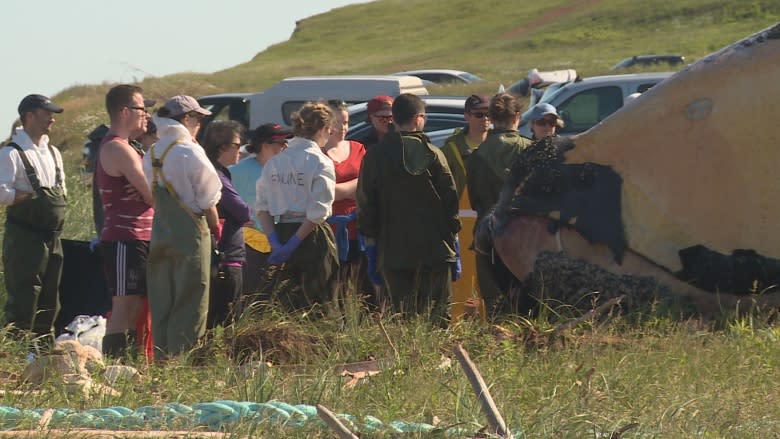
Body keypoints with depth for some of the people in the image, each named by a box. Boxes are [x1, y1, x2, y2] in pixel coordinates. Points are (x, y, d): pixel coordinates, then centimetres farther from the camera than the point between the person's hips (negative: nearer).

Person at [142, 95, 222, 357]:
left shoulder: (152, 154, 8)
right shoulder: (190, 153, -12)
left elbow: (150, 196, 11)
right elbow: (208, 200, -8)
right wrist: (215, 227, 9)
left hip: (159, 235, 7)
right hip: (191, 235, -7)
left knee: (161, 306, 10)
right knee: (189, 306, -3)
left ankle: (162, 358, 12)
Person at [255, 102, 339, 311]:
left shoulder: (274, 162, 8)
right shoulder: (320, 163, -9)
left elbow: (263, 208, 5)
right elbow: (317, 213, -16)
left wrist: (276, 242, -1)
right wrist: (293, 244, -13)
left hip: (281, 233, 5)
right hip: (312, 238, -5)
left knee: (287, 305, 11)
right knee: (318, 304, 0)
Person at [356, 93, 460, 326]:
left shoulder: (375, 156, 2)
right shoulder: (433, 154, -2)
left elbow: (366, 202, 4)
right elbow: (450, 199, 0)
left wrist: (370, 241, 10)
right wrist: (453, 236, 7)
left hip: (393, 252, 1)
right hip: (434, 250, -1)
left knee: (401, 316, 2)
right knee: (435, 314, 2)